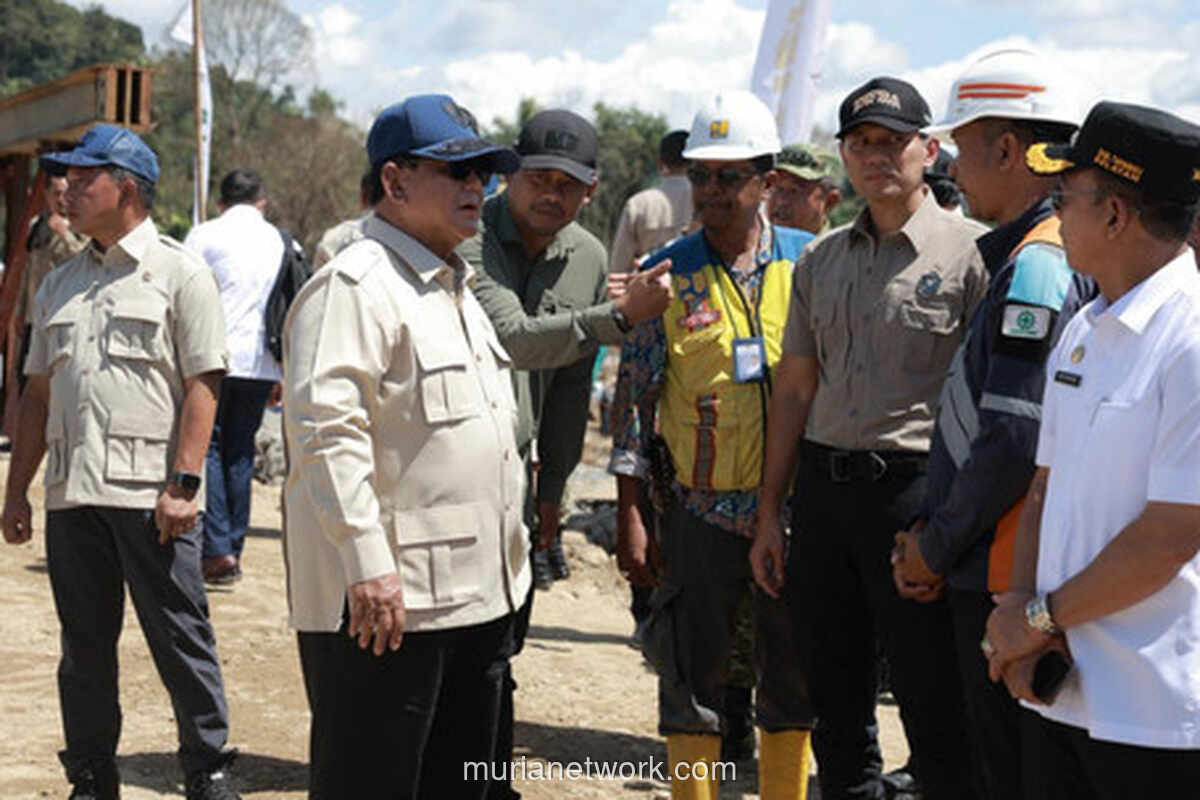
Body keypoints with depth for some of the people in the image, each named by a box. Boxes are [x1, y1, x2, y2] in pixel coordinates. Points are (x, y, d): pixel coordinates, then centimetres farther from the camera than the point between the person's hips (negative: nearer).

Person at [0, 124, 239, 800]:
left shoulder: (180, 273, -1)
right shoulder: (61, 284, 17)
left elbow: (202, 386, -8)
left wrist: (183, 484, -15)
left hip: (150, 492, -6)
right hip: (72, 492, 6)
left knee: (181, 638, -1)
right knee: (84, 645, 11)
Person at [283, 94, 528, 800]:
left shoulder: (457, 286, 20)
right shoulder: (356, 285, -12)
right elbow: (325, 428, -21)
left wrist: (512, 550, 24)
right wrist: (368, 563, -26)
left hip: (478, 597, 10)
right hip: (384, 601, -9)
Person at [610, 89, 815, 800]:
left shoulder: (810, 261, 2)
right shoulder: (668, 275, 0)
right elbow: (635, 396, 0)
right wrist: (630, 515, -3)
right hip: (702, 509, -1)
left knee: (794, 676, 10)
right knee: (693, 677, 5)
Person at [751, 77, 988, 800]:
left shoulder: (973, 251, -4)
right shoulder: (821, 258, 14)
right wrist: (770, 514, 13)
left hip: (915, 487, -6)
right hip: (822, 486, 6)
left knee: (936, 712, -2)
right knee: (836, 705, 14)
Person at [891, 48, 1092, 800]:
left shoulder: (1038, 267, -17)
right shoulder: (1026, 259, 15)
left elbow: (1013, 442, -23)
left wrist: (938, 547, -10)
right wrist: (932, 531, 11)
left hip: (1009, 582, -10)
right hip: (995, 570, 10)